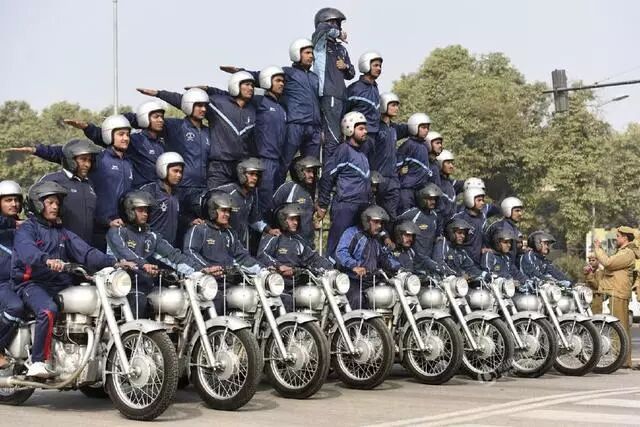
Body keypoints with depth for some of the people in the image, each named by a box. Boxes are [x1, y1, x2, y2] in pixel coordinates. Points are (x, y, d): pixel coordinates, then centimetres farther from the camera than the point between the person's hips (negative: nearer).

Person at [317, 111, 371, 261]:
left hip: (361, 207, 8)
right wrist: (322, 205, -8)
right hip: (345, 207, -8)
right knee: (338, 244, -8)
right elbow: (327, 177, -9)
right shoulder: (344, 150, -7)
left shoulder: (363, 153, 18)